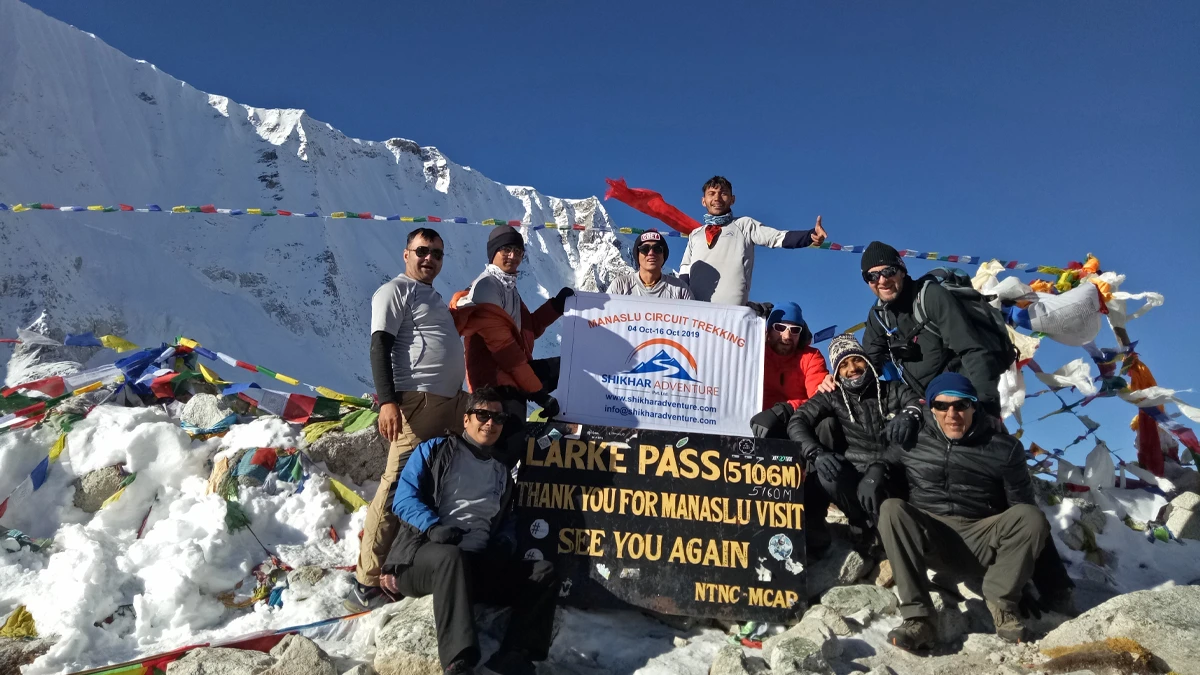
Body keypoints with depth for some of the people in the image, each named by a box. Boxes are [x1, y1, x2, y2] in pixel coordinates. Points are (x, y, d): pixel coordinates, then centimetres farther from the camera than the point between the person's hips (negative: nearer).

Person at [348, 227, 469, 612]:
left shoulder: (435, 297, 25)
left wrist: (470, 400, 24)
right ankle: (368, 583, -7)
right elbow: (380, 346, -11)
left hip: (453, 402, 9)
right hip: (418, 402, -9)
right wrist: (388, 401, -23)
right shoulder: (395, 290, 0)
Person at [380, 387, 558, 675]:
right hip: (422, 555, -5)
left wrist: (505, 543, 1)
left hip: (476, 565, 5)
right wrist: (433, 526, -18)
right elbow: (404, 497, 0)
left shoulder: (502, 472, 25)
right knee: (451, 556, -40)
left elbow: (508, 520, 25)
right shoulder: (435, 450, 10)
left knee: (544, 572, -15)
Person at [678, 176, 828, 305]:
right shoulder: (695, 234, 25)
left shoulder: (745, 225, 14)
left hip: (731, 308, -3)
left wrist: (811, 235, -16)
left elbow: (779, 238, 2)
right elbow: (685, 272, 20)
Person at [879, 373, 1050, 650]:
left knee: (1031, 516, -26)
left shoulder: (1004, 447, 1)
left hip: (981, 541, 0)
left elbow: (1021, 504, 4)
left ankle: (1002, 602, -8)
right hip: (927, 540, 0)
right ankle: (917, 617, -31)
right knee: (892, 509, -30)